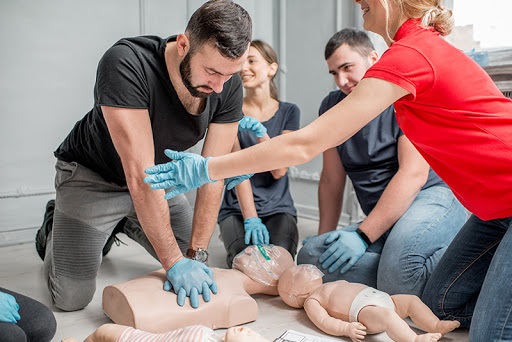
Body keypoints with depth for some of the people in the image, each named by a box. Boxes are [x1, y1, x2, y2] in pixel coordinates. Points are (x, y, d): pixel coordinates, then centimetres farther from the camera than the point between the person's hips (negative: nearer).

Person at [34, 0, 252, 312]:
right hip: (93, 177, -4)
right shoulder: (126, 65, -36)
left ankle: (126, 225, 30)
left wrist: (197, 254, -22)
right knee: (72, 298, -7)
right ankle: (54, 232, 26)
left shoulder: (229, 86, -20)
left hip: (158, 180, 5)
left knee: (196, 266, 7)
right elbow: (140, 174, -38)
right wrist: (174, 262, -35)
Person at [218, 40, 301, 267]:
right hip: (237, 208, 0)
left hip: (278, 208, 1)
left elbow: (279, 170, -7)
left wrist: (259, 131, -23)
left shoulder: (289, 112, 3)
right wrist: (251, 219, -21)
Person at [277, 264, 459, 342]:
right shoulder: (311, 301, 6)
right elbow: (325, 322, -8)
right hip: (362, 309, -10)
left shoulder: (336, 284, 34)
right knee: (386, 315, -36)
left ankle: (435, 325, -9)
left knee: (412, 300, 1)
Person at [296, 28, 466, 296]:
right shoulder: (332, 107, 12)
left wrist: (362, 236, -21)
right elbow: (331, 179, 14)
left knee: (400, 258, -38)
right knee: (310, 255, -19)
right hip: (381, 223, 6)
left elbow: (414, 174, -16)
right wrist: (326, 239, 8)